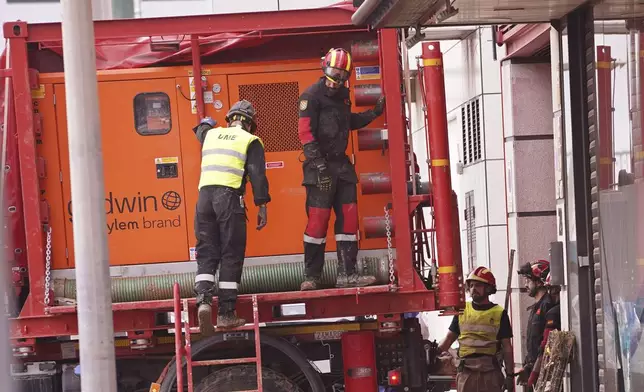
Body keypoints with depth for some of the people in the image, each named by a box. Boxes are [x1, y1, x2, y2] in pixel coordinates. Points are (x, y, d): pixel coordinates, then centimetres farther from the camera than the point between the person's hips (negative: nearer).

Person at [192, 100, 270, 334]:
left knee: (206, 253, 7)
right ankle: (226, 313, -1)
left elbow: (201, 129, 48)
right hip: (230, 196, -4)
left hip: (205, 194, 4)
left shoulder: (211, 135, 22)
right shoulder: (250, 141, 8)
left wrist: (206, 122, 70)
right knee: (231, 256, 0)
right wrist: (262, 206, -2)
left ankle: (204, 300, -15)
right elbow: (257, 174, -3)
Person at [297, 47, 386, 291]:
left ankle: (346, 275, 8)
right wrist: (317, 162, -23)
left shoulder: (342, 95, 16)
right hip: (321, 167, -8)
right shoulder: (312, 95, -9)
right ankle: (311, 277, -2)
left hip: (341, 165, 8)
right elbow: (305, 130, -16)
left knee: (349, 217, 4)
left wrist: (374, 113, 26)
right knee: (318, 219, -8)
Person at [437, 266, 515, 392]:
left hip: (490, 372, -2)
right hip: (466, 372, 2)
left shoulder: (499, 313, 3)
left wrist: (510, 375, -3)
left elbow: (507, 348, 3)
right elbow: (449, 338, 11)